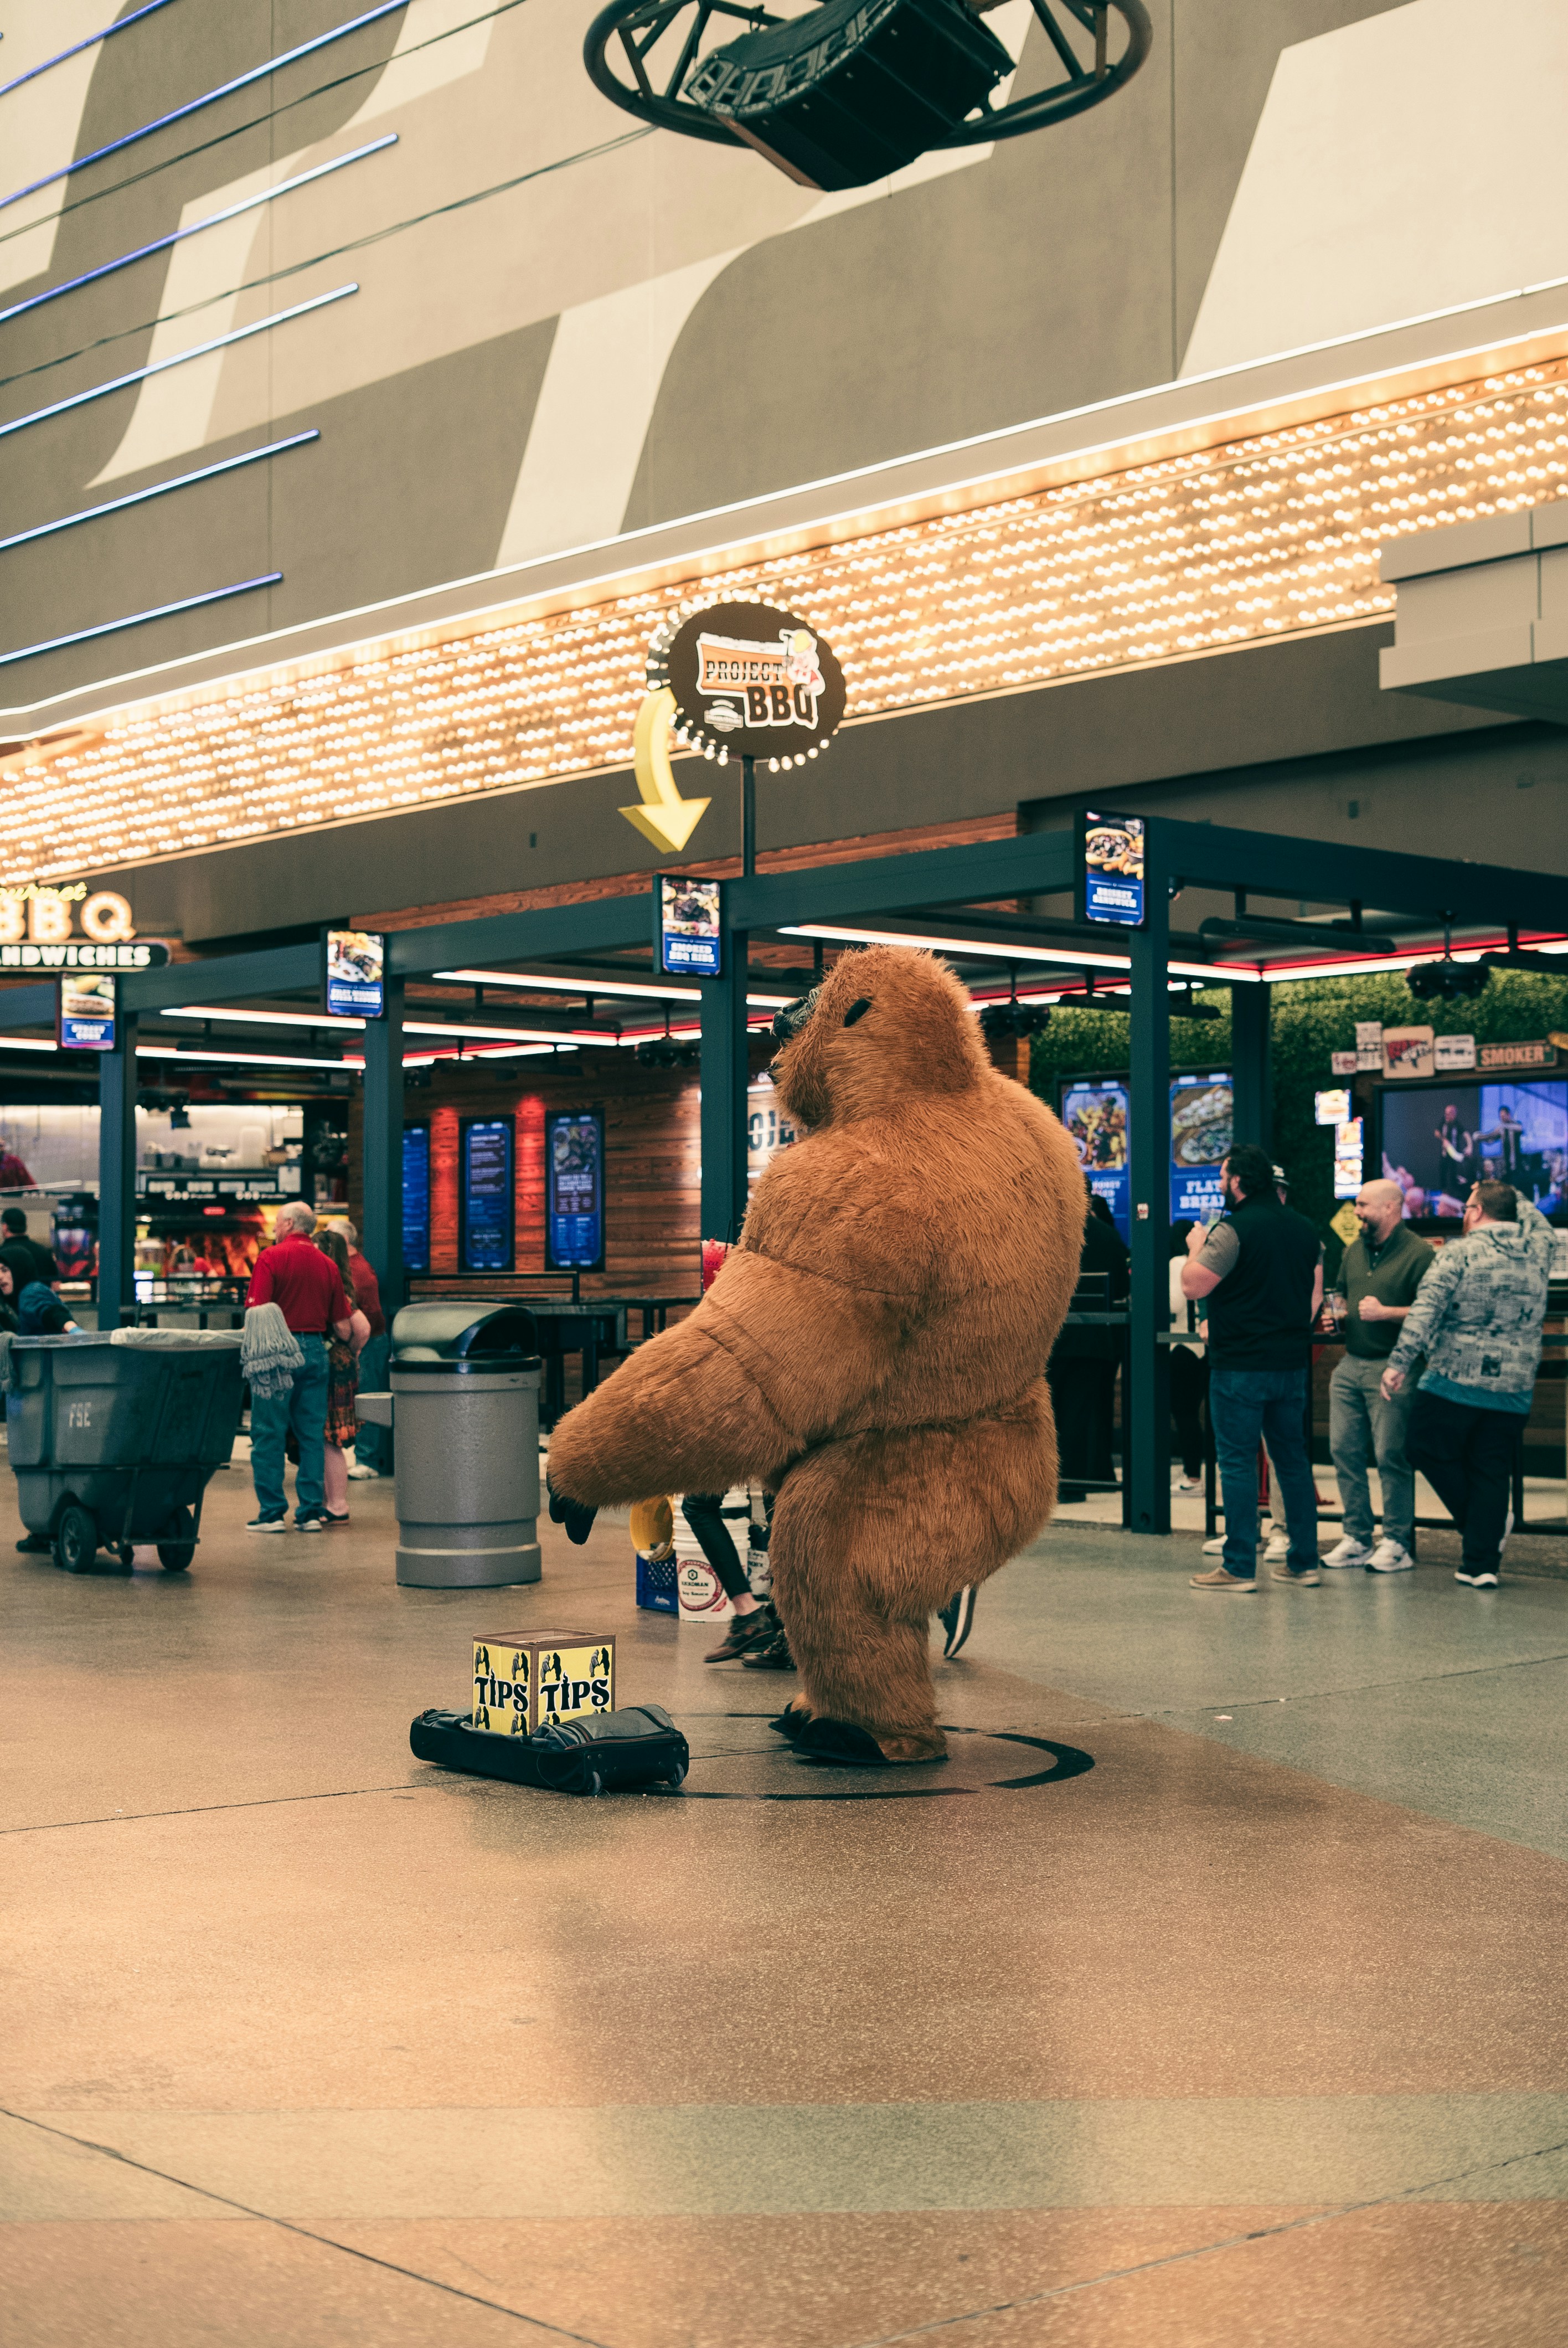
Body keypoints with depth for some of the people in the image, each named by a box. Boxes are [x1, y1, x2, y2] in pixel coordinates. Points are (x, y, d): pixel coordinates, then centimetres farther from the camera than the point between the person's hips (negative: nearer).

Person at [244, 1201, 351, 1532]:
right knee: (313, 1435, 8)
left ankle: (272, 1512, 0)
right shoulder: (328, 1265, 9)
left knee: (269, 1435, 1)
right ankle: (311, 1512, 8)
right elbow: (344, 1328, 7)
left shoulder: (271, 1257, -5)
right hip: (315, 1351, 4)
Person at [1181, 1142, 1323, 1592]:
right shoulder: (1304, 1228, 10)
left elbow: (1193, 1285, -14)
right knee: (1293, 1459, 13)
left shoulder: (1234, 1230, -14)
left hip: (1241, 1365, -7)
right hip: (1291, 1364, 7)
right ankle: (1303, 1560, 17)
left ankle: (1239, 1567, -2)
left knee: (1238, 1462, -2)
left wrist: (1196, 1247, 2)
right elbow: (1315, 1295, 16)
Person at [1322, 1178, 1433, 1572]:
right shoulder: (1355, 1251, 16)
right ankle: (1356, 1537, 15)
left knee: (1391, 1455, -6)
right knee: (1344, 1451, 7)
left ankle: (1397, 1544, 2)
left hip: (1391, 1368, -8)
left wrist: (1386, 1312, -19)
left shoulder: (1418, 1253, -8)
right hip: (1350, 1364, 8)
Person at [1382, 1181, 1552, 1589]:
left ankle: (1480, 1520, 9)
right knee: (1491, 1472, 7)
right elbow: (1533, 1217, 33)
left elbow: (1425, 1310, -15)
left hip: (1455, 1382, -5)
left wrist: (1399, 1363, -16)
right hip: (1514, 1389, 5)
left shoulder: (1460, 1252, -6)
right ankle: (1481, 1564, 6)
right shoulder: (1537, 1249, 7)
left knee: (1425, 1448, 13)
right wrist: (1502, 1193, 42)